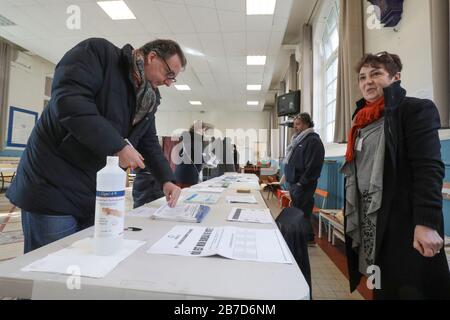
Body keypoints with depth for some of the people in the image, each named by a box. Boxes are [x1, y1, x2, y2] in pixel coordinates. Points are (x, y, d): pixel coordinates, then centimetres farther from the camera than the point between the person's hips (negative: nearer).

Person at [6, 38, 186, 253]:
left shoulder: (148, 99, 10)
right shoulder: (99, 52, -10)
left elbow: (149, 143, 11)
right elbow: (68, 100, -25)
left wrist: (166, 180, 0)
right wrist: (118, 146, -25)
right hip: (54, 188, -6)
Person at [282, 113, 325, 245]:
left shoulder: (313, 140, -13)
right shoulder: (298, 140, 17)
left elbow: (313, 166, -20)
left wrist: (301, 183, -20)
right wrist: (287, 175, 15)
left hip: (302, 186, -9)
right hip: (293, 183, 9)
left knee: (302, 213, -2)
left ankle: (308, 239, 13)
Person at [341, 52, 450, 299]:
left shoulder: (417, 109, -4)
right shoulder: (363, 119, 14)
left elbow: (428, 168, -15)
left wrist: (427, 223, -23)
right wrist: (349, 213, 15)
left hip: (404, 221, -6)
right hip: (370, 223, 7)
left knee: (412, 288, 4)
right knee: (383, 289, 16)